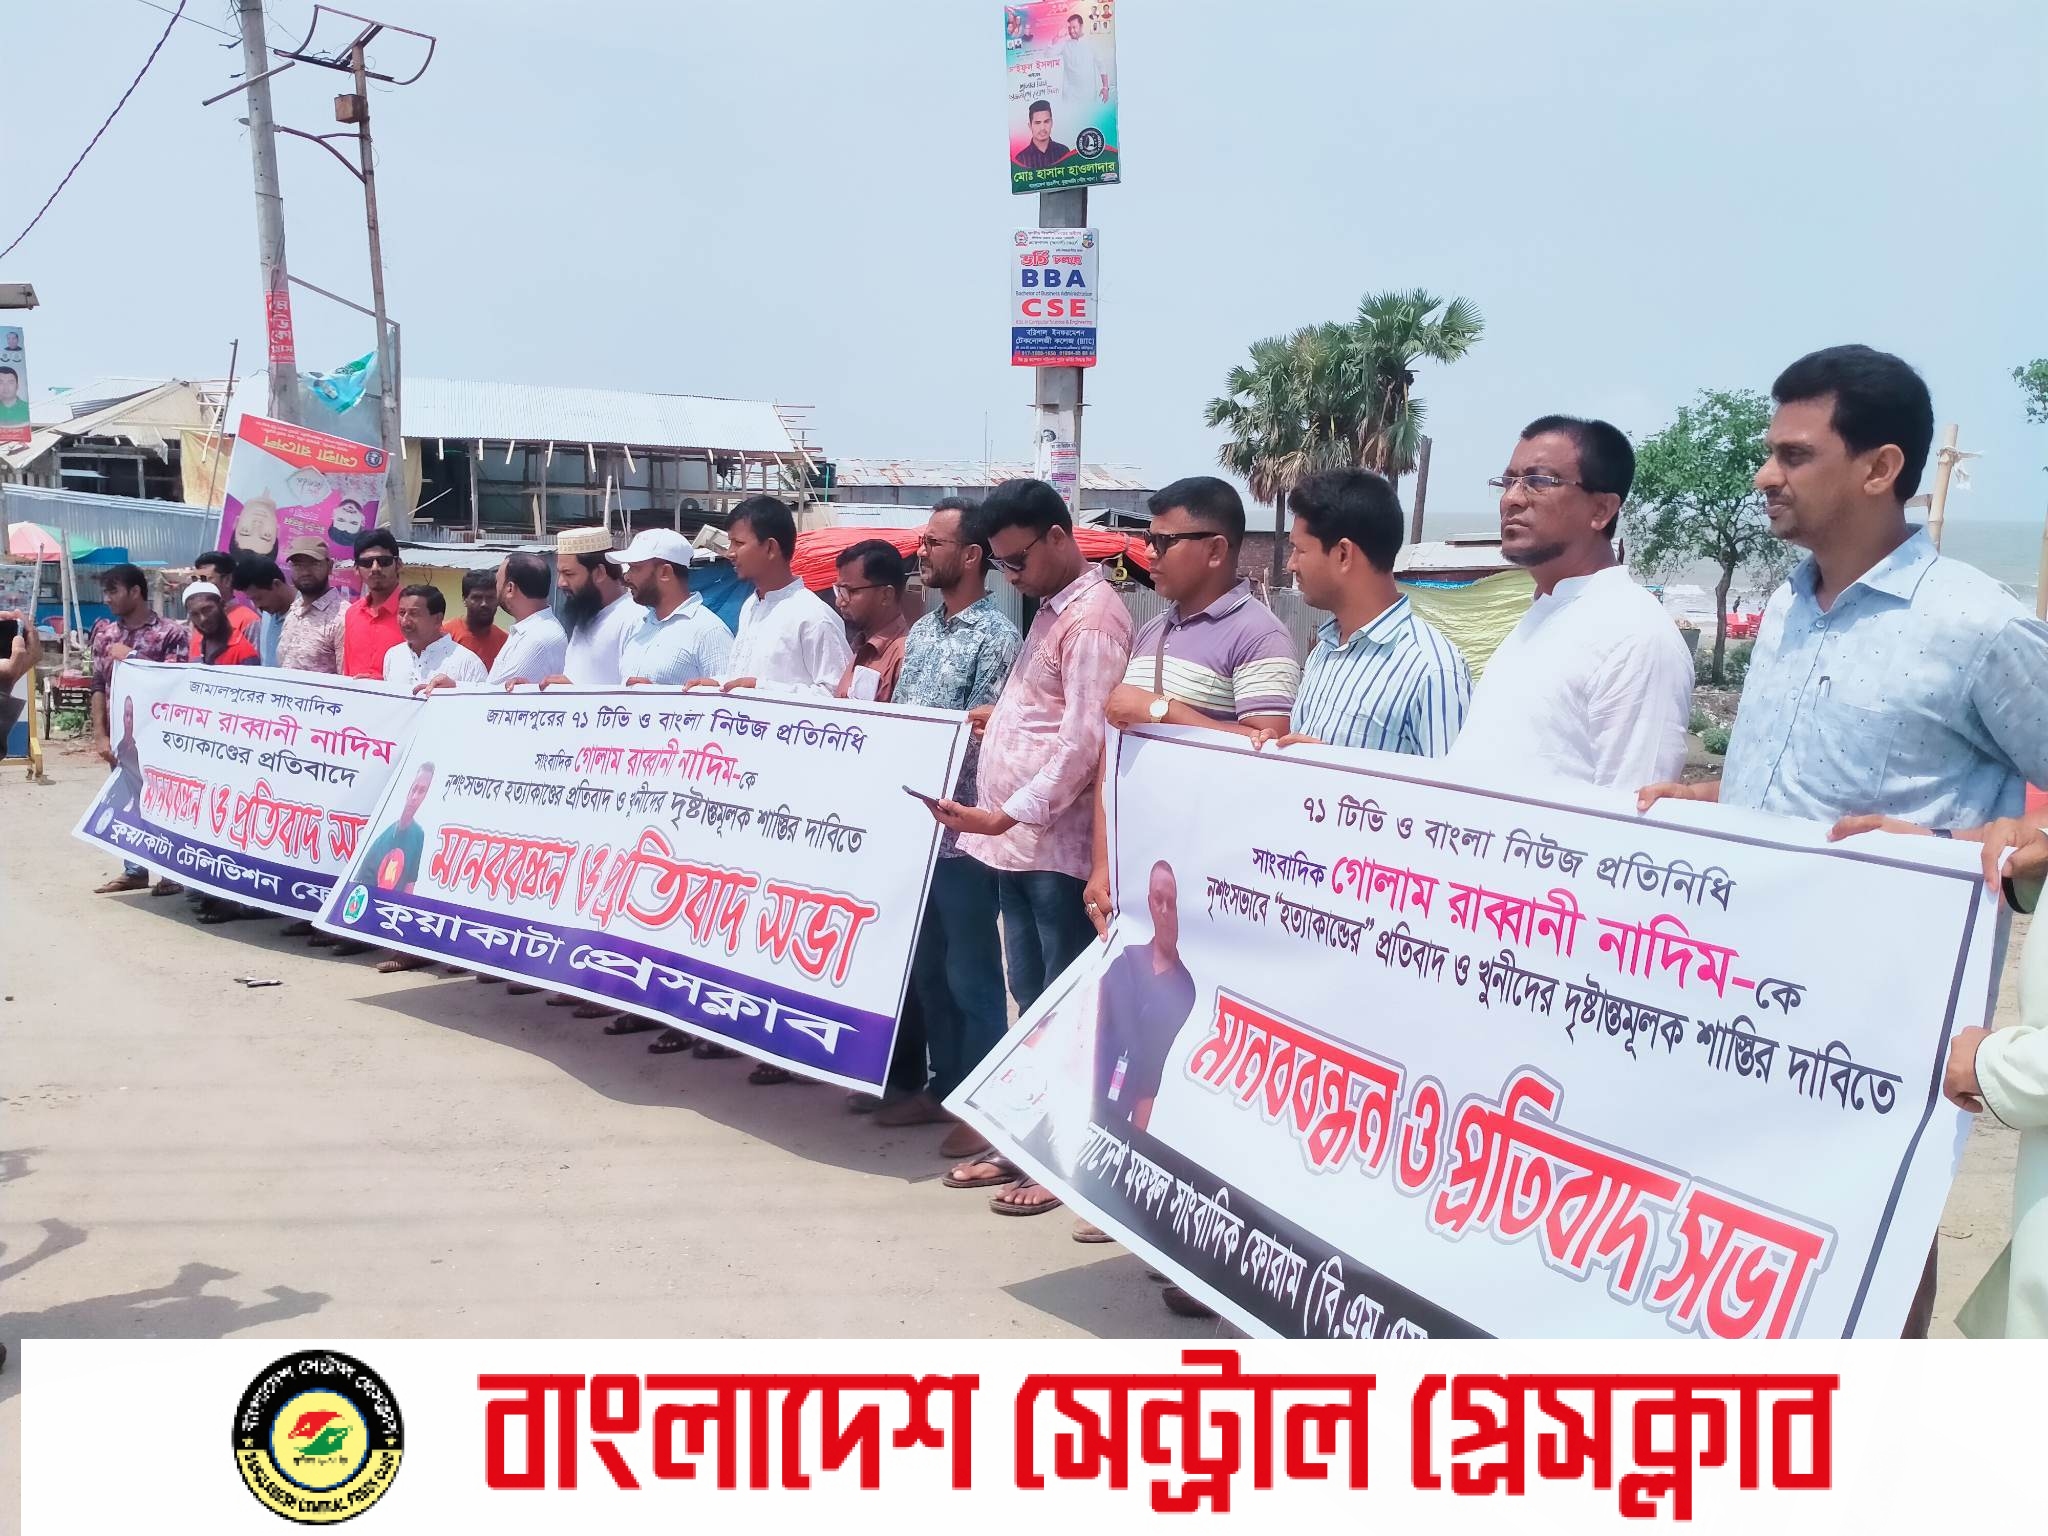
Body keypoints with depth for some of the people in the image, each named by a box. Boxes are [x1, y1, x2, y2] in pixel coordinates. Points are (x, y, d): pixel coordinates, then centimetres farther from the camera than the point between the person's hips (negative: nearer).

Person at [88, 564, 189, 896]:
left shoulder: (170, 632, -5)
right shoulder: (105, 633, 9)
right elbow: (98, 686, 9)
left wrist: (131, 657, -10)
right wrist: (100, 735, 2)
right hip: (121, 736, 5)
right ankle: (134, 871, 22)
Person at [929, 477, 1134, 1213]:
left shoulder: (1094, 616, -14)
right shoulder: (1051, 609, 17)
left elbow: (1085, 742, -21)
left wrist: (1008, 815, -23)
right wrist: (996, 718, 8)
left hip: (1058, 847, -9)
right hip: (1017, 845, 9)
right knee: (1030, 1000, 15)